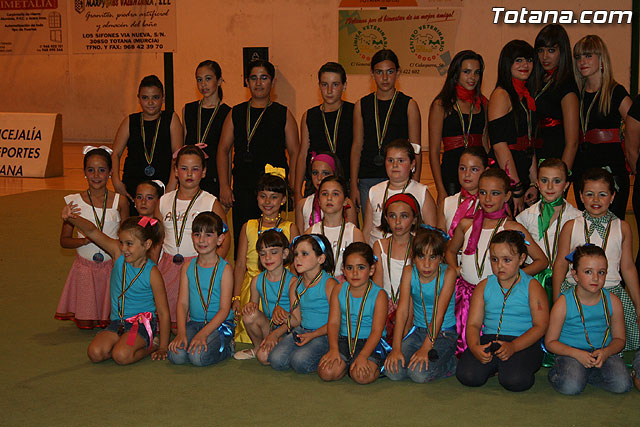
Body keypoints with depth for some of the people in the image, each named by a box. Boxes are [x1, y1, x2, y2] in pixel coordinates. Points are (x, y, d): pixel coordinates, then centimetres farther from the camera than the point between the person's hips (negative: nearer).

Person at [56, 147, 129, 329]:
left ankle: (105, 318, 35)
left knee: (110, 321, 3)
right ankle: (88, 316, 35)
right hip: (85, 266, 0)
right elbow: (64, 240, 2)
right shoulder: (75, 201, -3)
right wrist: (85, 240, -16)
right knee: (85, 323, 3)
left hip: (112, 266, 0)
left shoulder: (120, 201, -3)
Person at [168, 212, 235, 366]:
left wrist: (203, 333, -21)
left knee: (198, 356, -28)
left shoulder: (225, 269, -5)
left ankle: (227, 347, 1)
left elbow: (224, 309, -9)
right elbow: (183, 303, 3)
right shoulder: (187, 267, 7)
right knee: (177, 356, -23)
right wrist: (181, 333, -13)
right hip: (194, 323, 3)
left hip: (220, 324, -3)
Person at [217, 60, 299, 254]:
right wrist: (224, 186, 1)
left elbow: (294, 154, 4)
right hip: (242, 189, 2)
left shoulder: (283, 114, 7)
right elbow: (223, 150, 11)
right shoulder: (236, 114, 13)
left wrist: (295, 191, -6)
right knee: (241, 239, 0)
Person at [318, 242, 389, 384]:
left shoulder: (379, 294, -8)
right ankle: (346, 364, 10)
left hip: (370, 342, -3)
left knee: (361, 376, -30)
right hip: (344, 340, 3)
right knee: (326, 372, -22)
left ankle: (375, 366, 5)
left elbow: (377, 331, -13)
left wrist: (363, 356, -26)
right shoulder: (338, 290, 4)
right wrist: (333, 349, -17)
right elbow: (333, 322, 0)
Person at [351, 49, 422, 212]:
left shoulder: (409, 105, 4)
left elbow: (416, 150, 2)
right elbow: (357, 146, 10)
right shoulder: (362, 105, 10)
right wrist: (353, 185, 4)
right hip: (368, 179, 2)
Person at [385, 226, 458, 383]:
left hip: (444, 333, -3)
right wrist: (396, 349, -19)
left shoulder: (448, 273, -13)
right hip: (419, 331, 4)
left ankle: (452, 364, 2)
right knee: (393, 372, -17)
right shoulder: (409, 272, -5)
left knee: (419, 373, -25)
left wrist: (426, 348, -25)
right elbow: (402, 311, -11)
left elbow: (439, 313, -18)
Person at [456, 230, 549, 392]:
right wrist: (474, 347, -18)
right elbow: (473, 323, 6)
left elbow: (540, 326, -5)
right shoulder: (484, 286, 12)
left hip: (523, 342, -3)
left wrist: (513, 346, -21)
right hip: (489, 339, 3)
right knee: (467, 376, -24)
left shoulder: (532, 286, 3)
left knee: (514, 381, -32)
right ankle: (493, 365, 6)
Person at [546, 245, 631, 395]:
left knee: (622, 385, -23)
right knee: (571, 386, -31)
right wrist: (577, 354, -21)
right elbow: (550, 342, -5)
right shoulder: (564, 303, -8)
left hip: (603, 352, 3)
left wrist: (605, 352, -15)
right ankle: (556, 374, 4)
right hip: (570, 352, -3)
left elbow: (619, 339, 8)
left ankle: (584, 375, 2)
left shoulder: (613, 302, 0)